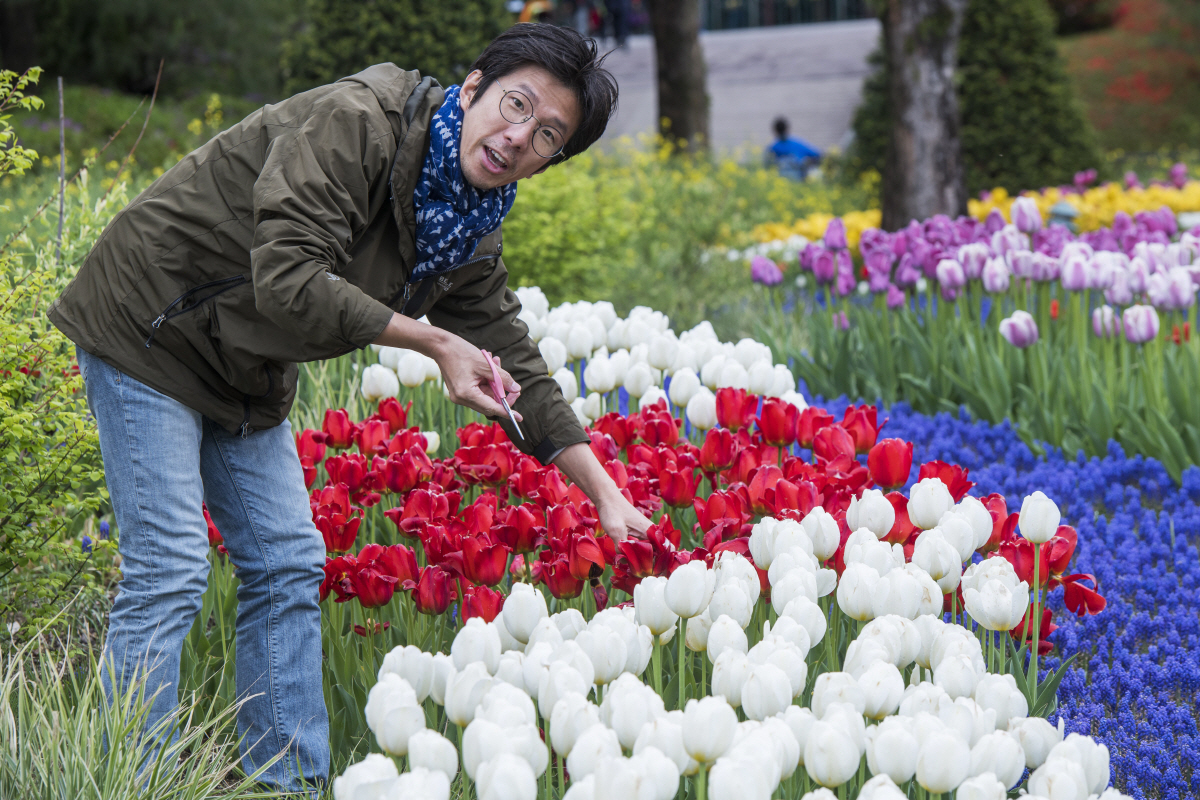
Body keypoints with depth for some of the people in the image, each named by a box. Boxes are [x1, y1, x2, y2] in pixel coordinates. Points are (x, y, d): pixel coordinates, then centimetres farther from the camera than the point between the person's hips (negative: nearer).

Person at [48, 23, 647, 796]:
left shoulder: (471, 234, 0)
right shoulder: (354, 123, -26)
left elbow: (514, 367, 7)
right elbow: (287, 280, -34)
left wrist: (607, 496, 2)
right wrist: (434, 342, -28)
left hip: (247, 374, 9)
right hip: (147, 324, -9)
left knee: (288, 564, 7)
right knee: (169, 570, -13)